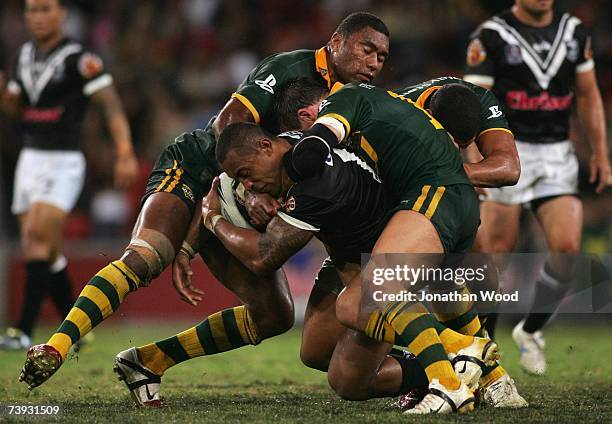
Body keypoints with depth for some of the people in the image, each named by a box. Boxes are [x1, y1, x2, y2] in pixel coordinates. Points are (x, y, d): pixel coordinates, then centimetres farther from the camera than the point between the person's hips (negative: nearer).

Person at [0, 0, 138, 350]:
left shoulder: (78, 58, -10)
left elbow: (112, 104, -15)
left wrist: (125, 154, -25)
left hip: (64, 161, -7)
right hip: (30, 159, 7)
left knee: (38, 237, -19)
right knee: (47, 253, 7)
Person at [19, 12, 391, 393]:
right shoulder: (293, 68, -16)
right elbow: (229, 123, -27)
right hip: (194, 171, -8)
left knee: (276, 315, -3)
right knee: (142, 259, -33)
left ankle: (147, 362, 0)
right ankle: (55, 348, -39)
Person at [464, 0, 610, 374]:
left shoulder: (574, 32, 8)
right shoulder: (492, 36, -5)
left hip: (557, 156, 4)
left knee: (567, 248, -10)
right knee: (497, 255, -3)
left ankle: (531, 331, 11)